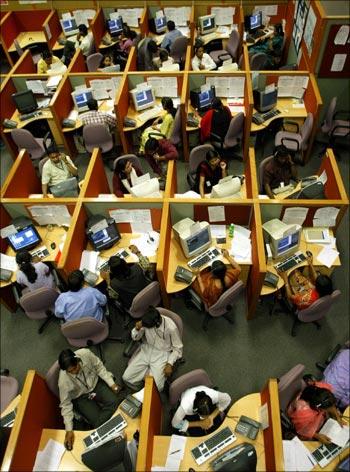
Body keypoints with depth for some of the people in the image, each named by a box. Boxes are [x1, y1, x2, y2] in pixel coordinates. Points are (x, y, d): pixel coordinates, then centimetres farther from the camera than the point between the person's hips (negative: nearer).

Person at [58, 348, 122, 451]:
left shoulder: (85, 354, -30)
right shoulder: (63, 380, -32)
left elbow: (99, 367, -10)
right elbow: (65, 404, -18)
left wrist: (112, 383, -12)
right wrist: (69, 429, -21)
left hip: (95, 383, 3)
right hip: (80, 397, -3)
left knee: (113, 401, -18)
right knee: (96, 418, -19)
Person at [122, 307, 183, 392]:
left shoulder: (171, 327, -27)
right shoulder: (146, 322, -17)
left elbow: (178, 348, -10)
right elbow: (135, 338, 0)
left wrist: (170, 364, -20)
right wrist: (137, 329, -22)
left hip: (162, 354, -3)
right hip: (146, 350, 3)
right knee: (126, 378, -8)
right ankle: (149, 371, 12)